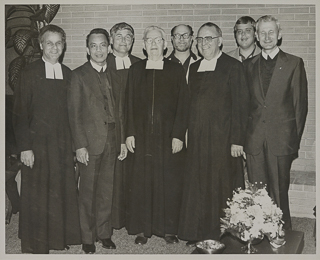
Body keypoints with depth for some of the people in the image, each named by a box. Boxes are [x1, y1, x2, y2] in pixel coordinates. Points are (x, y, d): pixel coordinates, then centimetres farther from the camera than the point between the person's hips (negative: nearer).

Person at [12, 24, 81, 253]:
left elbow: (72, 111, 9)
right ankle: (34, 245, 19)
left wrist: (74, 144, 5)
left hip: (63, 145, 4)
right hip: (37, 144, -3)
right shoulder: (30, 73, -4)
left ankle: (59, 236, 26)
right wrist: (24, 147, -11)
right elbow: (20, 113, -6)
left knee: (63, 191, 8)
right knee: (36, 197, 5)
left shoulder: (68, 74, 8)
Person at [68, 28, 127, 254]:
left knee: (107, 190, 11)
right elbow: (74, 113, -5)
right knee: (87, 192, 5)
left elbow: (119, 110, 12)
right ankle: (87, 237, 19)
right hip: (90, 141, -4)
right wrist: (79, 145, -11)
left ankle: (104, 232, 25)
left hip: (112, 141, 4)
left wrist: (123, 140, 7)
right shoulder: (79, 75, -2)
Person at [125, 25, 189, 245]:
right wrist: (130, 133, -1)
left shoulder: (176, 70, 4)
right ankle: (142, 229, 16)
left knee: (170, 183, 3)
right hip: (142, 136, 1)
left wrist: (178, 135, -8)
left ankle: (168, 228, 16)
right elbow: (130, 104, 7)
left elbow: (182, 105, -1)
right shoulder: (136, 70, 9)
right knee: (141, 182, 4)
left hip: (169, 136, -1)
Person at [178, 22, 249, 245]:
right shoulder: (194, 68, 14)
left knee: (220, 185, 1)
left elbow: (240, 106, -8)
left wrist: (237, 140, -13)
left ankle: (221, 235, 16)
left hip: (222, 138, -5)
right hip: (197, 138, 6)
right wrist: (183, 134, 8)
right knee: (196, 185, 9)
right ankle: (197, 235, 22)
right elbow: (191, 103, 14)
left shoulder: (233, 66, -4)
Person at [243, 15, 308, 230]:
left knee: (279, 192, 1)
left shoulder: (294, 64, 3)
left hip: (281, 139, -3)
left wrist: (295, 138, -1)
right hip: (255, 139, 3)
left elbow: (301, 103, 2)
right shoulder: (249, 66, 13)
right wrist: (243, 135, 6)